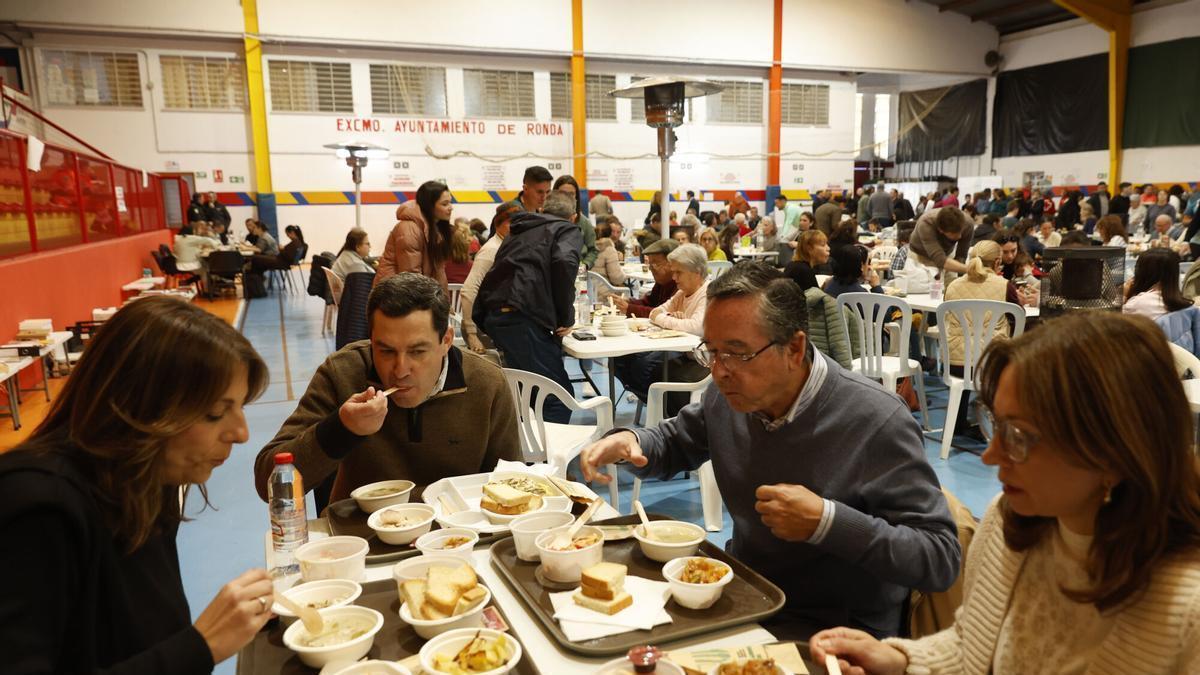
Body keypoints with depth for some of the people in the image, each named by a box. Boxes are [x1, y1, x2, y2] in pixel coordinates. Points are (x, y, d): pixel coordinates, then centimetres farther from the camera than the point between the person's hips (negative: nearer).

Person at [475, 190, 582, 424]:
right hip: (522, 315, -8)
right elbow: (564, 262, -11)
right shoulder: (569, 230, 11)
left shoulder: (520, 231, 31)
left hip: (491, 314, 8)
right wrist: (566, 317, -4)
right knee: (559, 396, -4)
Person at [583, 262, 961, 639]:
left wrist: (826, 522, -31)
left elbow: (941, 558, -21)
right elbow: (674, 443, 15)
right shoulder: (729, 393, -4)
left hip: (836, 625, -5)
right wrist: (629, 442, -8)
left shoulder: (878, 423, -23)